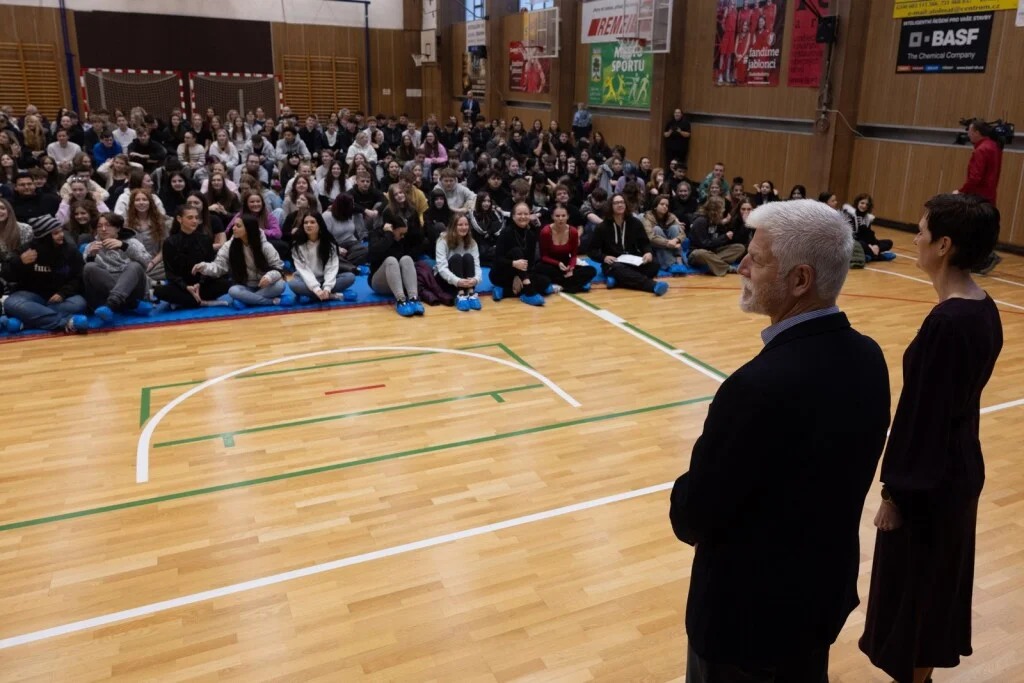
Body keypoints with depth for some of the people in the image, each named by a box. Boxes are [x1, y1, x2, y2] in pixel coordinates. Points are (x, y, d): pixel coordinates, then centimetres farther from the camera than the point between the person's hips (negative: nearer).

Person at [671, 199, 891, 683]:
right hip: (827, 589, 7)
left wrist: (687, 510, -3)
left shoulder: (760, 384, -34)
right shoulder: (867, 357, -8)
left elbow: (693, 518, -24)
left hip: (749, 607, -7)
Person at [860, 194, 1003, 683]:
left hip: (930, 479, -9)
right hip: (960, 466, 9)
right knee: (941, 579, 23)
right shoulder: (984, 308, 1)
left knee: (913, 585, 10)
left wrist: (895, 491, -14)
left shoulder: (946, 321, -27)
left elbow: (922, 414, -23)